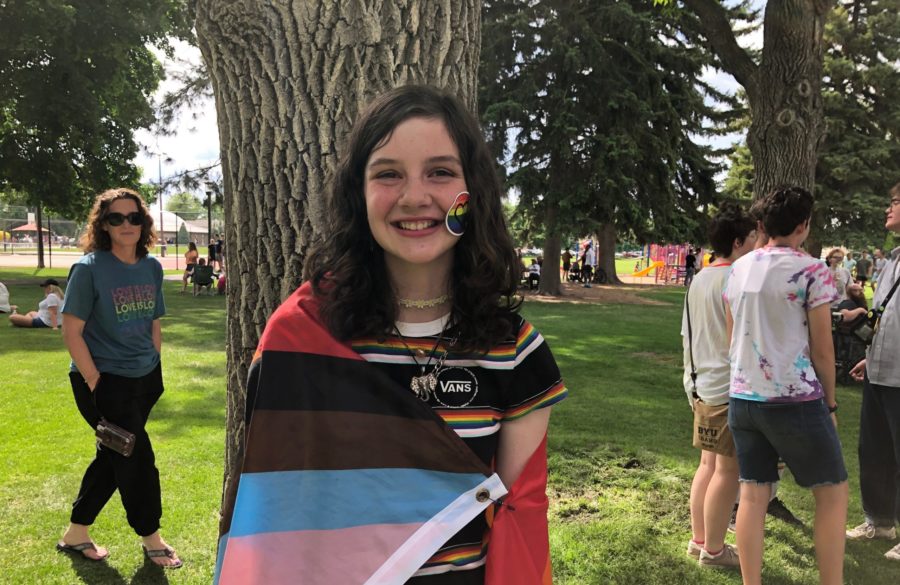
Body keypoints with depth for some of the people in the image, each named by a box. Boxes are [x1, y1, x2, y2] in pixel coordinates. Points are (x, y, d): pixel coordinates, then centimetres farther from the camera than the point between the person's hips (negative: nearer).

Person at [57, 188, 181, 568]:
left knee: (112, 458, 15)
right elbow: (71, 331, -14)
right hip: (104, 381, -6)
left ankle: (75, 534, 33)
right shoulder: (89, 268, -14)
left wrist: (154, 369, 10)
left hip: (143, 380, 6)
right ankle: (151, 540, 19)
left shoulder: (152, 267, 4)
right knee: (137, 459, -1)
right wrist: (94, 382, -15)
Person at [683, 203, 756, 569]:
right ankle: (713, 550, 12)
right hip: (731, 390, -9)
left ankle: (698, 540, 26)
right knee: (728, 470, 2)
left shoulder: (699, 280, 11)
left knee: (708, 463, 16)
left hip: (703, 386, 9)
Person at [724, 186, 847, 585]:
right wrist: (830, 403, 4)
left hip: (742, 398, 6)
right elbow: (822, 349, -7)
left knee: (752, 493, 10)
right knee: (832, 491, 11)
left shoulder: (738, 269, 9)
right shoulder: (812, 271, -9)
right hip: (795, 400, -5)